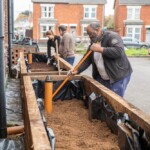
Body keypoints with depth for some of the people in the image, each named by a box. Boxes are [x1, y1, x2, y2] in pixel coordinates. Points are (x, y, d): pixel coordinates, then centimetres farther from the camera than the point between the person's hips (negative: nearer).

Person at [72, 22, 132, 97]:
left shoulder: (112, 36, -14)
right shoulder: (93, 43, 9)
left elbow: (119, 51, -29)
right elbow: (87, 60, 10)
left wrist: (100, 49, -28)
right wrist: (77, 71, -4)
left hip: (118, 77, -7)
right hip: (102, 78, 8)